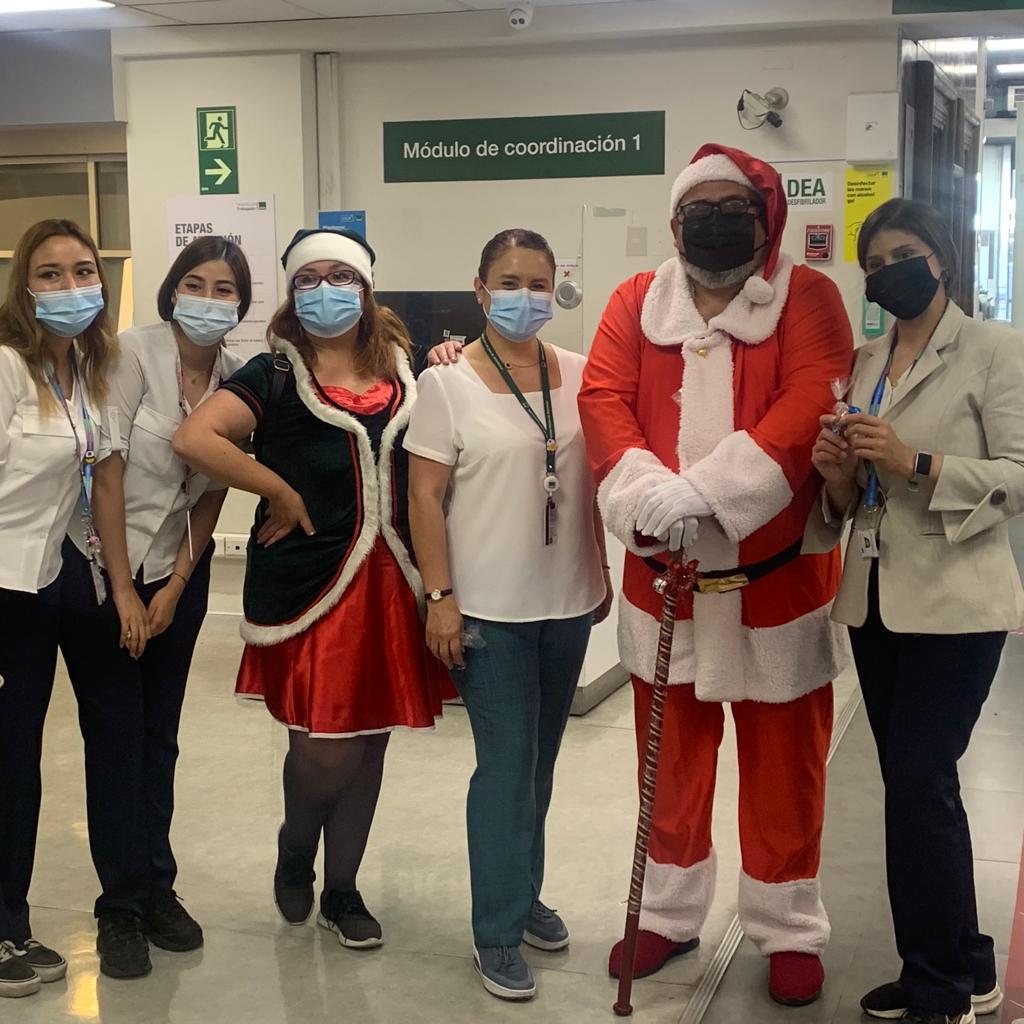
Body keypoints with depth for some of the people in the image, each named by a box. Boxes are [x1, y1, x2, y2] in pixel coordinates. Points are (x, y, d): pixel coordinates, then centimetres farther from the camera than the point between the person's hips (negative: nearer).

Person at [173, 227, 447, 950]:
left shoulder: (400, 370, 12)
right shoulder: (276, 375, -3)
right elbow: (195, 438, -16)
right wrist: (282, 494, -12)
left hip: (387, 582, 4)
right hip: (308, 584, -4)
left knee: (369, 739, 11)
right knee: (325, 747, -5)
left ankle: (342, 889, 28)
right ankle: (293, 854, 27)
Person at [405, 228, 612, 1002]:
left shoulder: (580, 375, 4)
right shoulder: (447, 382, -8)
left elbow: (595, 481, 12)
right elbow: (426, 498, -8)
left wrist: (604, 574, 12)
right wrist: (439, 597, -12)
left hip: (568, 602, 4)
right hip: (490, 609, -4)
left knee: (541, 760, 17)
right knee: (506, 766, 0)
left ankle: (526, 892, 34)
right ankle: (498, 931, 14)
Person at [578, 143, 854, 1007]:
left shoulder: (806, 296, -3)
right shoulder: (637, 301, 5)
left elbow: (810, 406, -18)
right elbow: (603, 398, -7)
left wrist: (703, 489, -28)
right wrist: (646, 493, -25)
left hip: (778, 574, -2)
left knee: (781, 762, 9)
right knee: (673, 754, 15)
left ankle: (790, 929, 26)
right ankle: (671, 913, 31)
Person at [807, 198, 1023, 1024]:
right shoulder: (864, 364, 13)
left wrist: (915, 463, -23)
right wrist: (841, 479, -7)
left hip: (954, 601, -6)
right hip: (875, 596, 7)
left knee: (919, 781, -8)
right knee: (917, 783, 12)